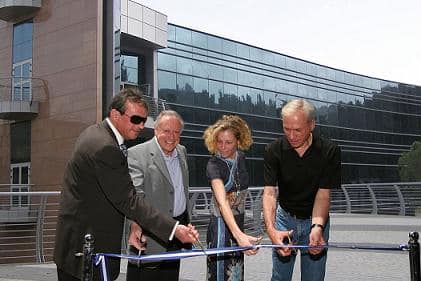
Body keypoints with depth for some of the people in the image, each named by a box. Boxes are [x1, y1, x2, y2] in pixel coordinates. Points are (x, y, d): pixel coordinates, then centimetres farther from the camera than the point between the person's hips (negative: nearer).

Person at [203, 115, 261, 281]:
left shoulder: (241, 158, 0)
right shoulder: (214, 165, -20)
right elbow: (222, 201, -34)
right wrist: (239, 235, -49)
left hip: (238, 222, 6)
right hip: (221, 224, -6)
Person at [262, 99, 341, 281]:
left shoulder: (329, 151, -17)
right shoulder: (274, 150, -15)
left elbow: (323, 194, -18)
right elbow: (269, 192, -23)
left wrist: (317, 227, -35)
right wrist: (271, 229, -39)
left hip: (316, 220, 0)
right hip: (285, 218, 1)